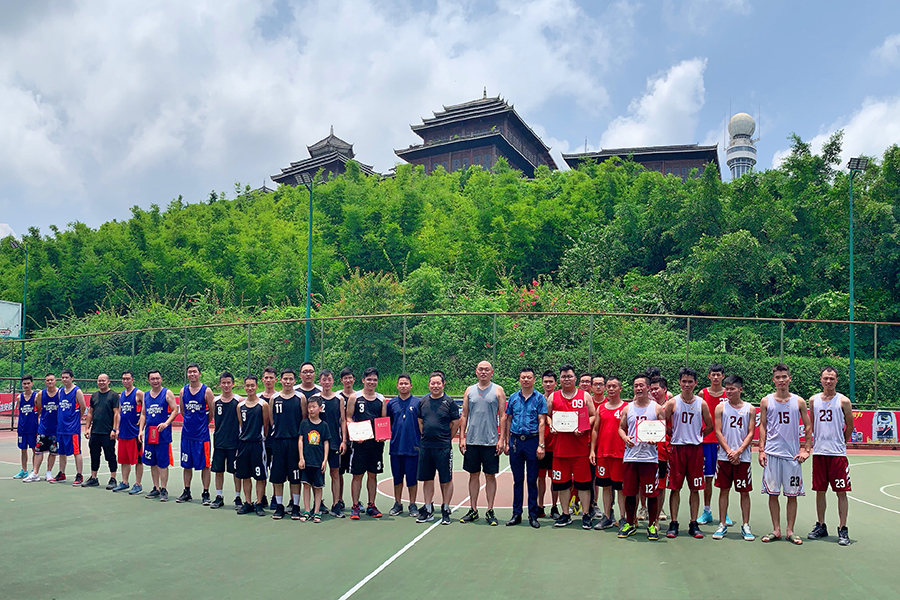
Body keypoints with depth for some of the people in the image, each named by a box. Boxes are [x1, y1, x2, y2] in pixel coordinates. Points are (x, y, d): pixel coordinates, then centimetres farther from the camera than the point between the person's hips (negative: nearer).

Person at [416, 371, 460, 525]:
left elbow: (456, 423, 0)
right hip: (425, 447, 4)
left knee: (446, 479, 2)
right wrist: (426, 436, 11)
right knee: (427, 478, 10)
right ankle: (428, 510, 20)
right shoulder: (422, 401, 8)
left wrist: (446, 439, 1)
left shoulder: (449, 402, -4)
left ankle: (445, 511, 13)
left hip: (443, 447, -4)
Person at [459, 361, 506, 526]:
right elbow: (464, 416, 11)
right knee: (474, 475, 8)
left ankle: (490, 511, 11)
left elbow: (503, 416, 0)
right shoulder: (469, 390, 9)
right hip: (471, 441, 2)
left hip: (491, 442, -2)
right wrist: (462, 437, 3)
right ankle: (473, 510, 17)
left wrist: (501, 439, -7)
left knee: (490, 475, 3)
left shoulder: (498, 390, 2)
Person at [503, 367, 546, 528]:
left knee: (532, 480, 3)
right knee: (517, 480, 9)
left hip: (532, 441, -3)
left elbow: (541, 422, -4)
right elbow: (508, 420, 13)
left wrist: (541, 445, -10)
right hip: (515, 441, 3)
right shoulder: (513, 398, 9)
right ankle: (516, 514, 17)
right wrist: (507, 442, 8)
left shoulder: (540, 398, 0)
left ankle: (533, 515, 13)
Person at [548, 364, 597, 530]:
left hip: (581, 446, -2)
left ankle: (586, 515, 11)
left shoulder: (584, 396, 4)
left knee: (583, 482, 1)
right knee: (562, 482, 7)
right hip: (560, 446, 2)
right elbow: (547, 415, 16)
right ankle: (565, 515, 19)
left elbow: (593, 416, 4)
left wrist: (583, 428, -12)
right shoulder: (553, 397, 9)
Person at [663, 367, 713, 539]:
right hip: (676, 448, -1)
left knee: (695, 488, 5)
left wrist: (696, 436, 8)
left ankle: (693, 524, 14)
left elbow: (709, 426, 12)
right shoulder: (672, 402, 0)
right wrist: (674, 436, 1)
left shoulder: (701, 403, 4)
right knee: (675, 487, 2)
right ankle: (673, 524, 9)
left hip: (695, 449, 1)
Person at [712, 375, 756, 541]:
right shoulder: (721, 407, 4)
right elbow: (718, 432, 0)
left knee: (744, 492, 5)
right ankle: (722, 525, 14)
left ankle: (746, 526, 15)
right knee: (724, 490, 5)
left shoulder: (750, 409, 3)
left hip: (743, 457, 0)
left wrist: (738, 451, -11)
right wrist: (729, 452, -10)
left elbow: (750, 434, 0)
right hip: (724, 456, 0)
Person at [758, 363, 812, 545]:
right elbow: (762, 427, 7)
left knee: (792, 494, 4)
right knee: (773, 494, 3)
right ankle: (776, 530, 13)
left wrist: (806, 449, 1)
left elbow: (808, 427, 9)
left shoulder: (799, 402, 4)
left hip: (793, 455, 0)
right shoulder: (766, 401, 4)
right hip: (771, 454, 0)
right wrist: (761, 450, 0)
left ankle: (790, 531, 15)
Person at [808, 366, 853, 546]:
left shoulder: (843, 401, -2)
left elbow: (849, 426, 7)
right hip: (819, 452, 3)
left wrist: (840, 443, 11)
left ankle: (843, 530, 7)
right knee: (820, 490, 9)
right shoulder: (813, 400, 7)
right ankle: (821, 527, 19)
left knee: (841, 492, -1)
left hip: (838, 453, -3)